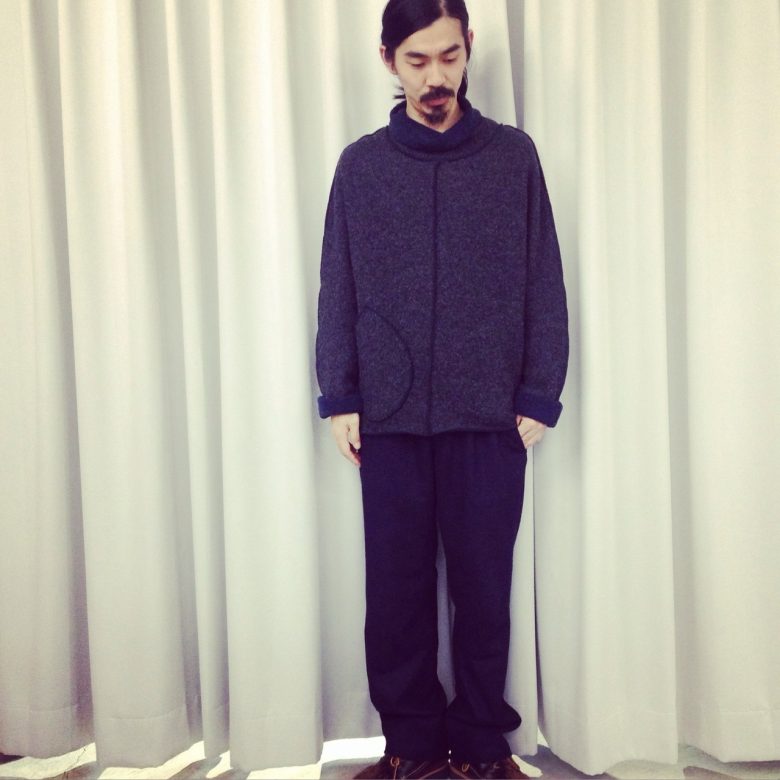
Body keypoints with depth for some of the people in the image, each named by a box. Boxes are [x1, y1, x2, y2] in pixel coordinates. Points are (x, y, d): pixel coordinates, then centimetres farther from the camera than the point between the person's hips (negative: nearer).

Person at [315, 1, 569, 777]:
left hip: (490, 415, -1)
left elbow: (544, 287, 3)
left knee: (483, 583, 7)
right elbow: (337, 293, 6)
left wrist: (539, 397, -2)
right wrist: (338, 399, 0)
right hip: (389, 417, 1)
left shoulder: (514, 155, 4)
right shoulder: (361, 164, 6)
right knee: (397, 586, 8)